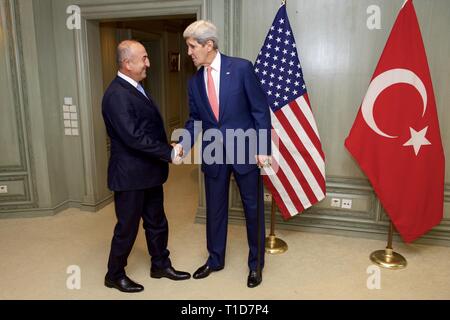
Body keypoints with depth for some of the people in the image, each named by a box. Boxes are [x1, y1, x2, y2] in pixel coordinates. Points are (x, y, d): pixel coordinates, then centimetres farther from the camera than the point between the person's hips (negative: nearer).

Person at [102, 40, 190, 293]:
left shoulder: (136, 89, 12)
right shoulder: (117, 95, -20)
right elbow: (133, 137, -26)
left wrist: (169, 150, 3)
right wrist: (170, 152, -20)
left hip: (149, 172, 9)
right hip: (131, 175, -9)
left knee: (157, 222, 19)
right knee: (127, 227, 7)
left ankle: (161, 265, 36)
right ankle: (115, 274, 28)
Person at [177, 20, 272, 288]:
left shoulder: (242, 68, -9)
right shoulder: (195, 81, 5)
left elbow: (260, 110, -9)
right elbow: (194, 120, 10)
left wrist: (263, 149, -12)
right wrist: (183, 145, -7)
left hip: (245, 150, -4)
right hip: (213, 154, 4)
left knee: (253, 207, 8)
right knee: (215, 208, 14)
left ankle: (256, 263, 28)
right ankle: (215, 259, 35)